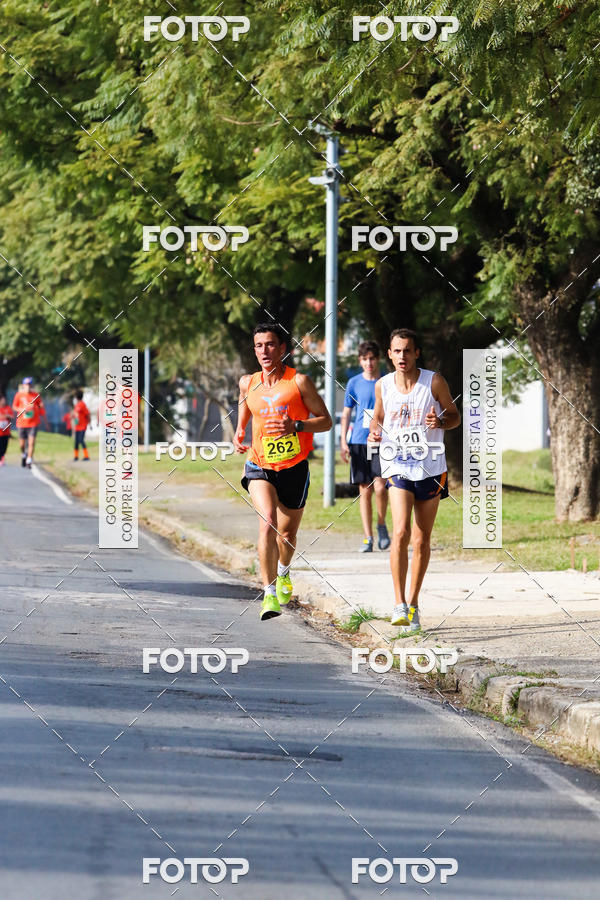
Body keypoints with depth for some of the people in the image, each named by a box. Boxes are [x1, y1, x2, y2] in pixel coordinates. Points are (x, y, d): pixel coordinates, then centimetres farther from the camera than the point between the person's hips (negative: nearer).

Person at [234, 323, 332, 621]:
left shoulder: (298, 381, -6)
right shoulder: (248, 383, 3)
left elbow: (325, 420, -4)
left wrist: (295, 425, -20)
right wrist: (239, 434, 0)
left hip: (294, 468, 0)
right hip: (259, 466, 0)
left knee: (287, 533, 13)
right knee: (267, 522, -24)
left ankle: (283, 572, 48)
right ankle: (269, 593, -25)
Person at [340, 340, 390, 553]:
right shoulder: (354, 383, 7)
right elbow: (346, 414, 12)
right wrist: (343, 443, 3)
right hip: (359, 441, 1)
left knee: (379, 486, -16)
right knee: (365, 490, 1)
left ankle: (381, 525, 8)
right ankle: (368, 538, 5)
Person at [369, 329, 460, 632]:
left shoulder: (433, 381, -4)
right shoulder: (383, 385, 2)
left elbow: (455, 416, 5)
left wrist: (441, 422, -18)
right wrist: (375, 431, -4)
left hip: (430, 467, 0)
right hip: (397, 467, 0)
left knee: (422, 540, 8)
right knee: (401, 533, -19)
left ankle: (413, 603, 23)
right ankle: (400, 605, -18)